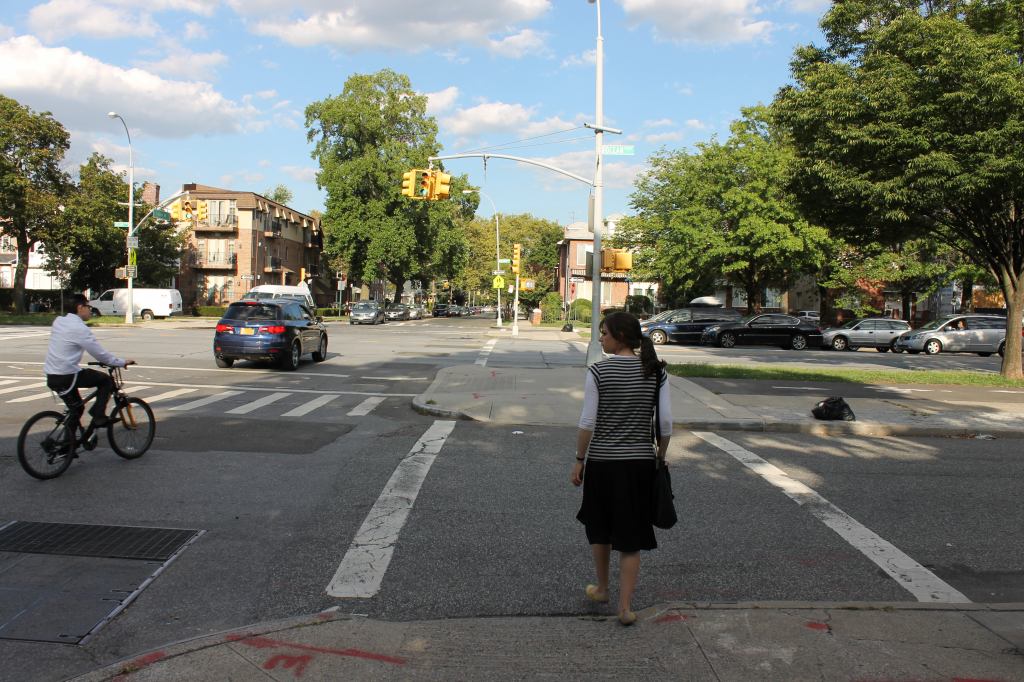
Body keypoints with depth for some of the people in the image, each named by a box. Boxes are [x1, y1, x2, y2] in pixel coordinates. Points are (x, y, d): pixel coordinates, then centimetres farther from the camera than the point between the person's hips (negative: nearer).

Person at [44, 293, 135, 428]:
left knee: (76, 408, 23)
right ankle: (98, 417, 0)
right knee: (106, 380, 5)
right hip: (67, 376, -9)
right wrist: (122, 362, -2)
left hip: (51, 376, 9)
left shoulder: (58, 321, 10)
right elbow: (100, 354, -13)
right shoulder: (79, 328, -15)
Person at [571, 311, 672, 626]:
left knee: (599, 528, 20)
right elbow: (666, 422, -3)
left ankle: (601, 588, 37)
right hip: (640, 462, 2)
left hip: (602, 461, -2)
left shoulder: (598, 371, -11)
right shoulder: (656, 372, -2)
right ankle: (625, 606, 11)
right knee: (630, 536, 10)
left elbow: (587, 423, -12)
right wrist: (659, 457, 11)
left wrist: (579, 460, -2)